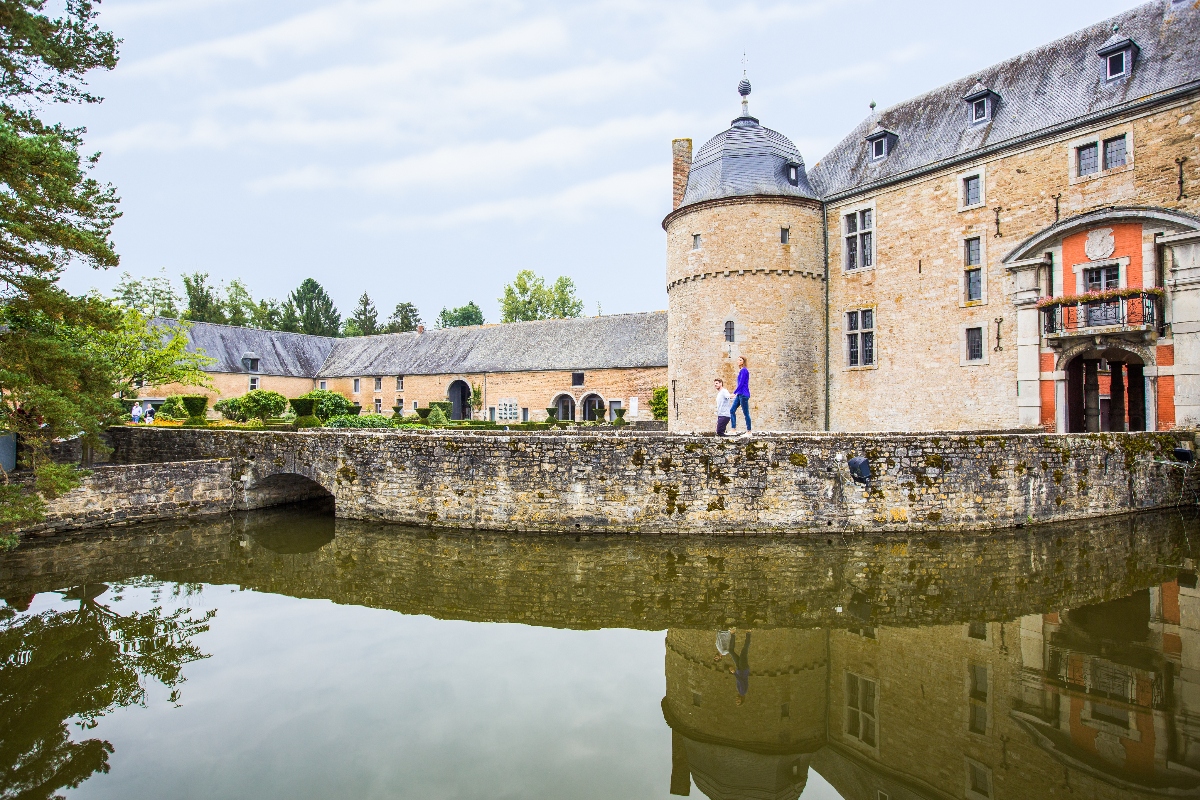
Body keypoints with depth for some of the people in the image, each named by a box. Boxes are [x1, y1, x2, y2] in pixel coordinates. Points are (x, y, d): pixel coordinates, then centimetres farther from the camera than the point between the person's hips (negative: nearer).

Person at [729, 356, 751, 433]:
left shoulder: (744, 370, -11)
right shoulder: (741, 371, 16)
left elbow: (741, 384, -17)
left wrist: (734, 392, -15)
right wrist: (736, 393, 22)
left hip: (743, 394, -10)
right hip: (739, 395, 10)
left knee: (746, 413, -4)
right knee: (732, 410, 6)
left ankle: (748, 431, 2)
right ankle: (733, 428, 8)